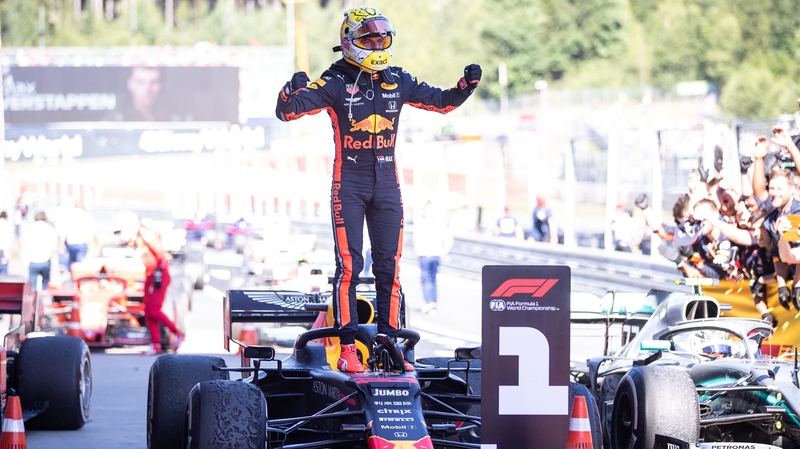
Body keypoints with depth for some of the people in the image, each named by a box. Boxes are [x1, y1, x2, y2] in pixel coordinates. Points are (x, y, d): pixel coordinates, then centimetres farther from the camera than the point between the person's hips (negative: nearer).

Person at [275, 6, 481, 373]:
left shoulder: (397, 81, 7)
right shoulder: (335, 82, -6)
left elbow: (442, 101, 18)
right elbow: (288, 111, -13)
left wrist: (466, 85, 1)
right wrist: (293, 89, -35)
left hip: (387, 184, 5)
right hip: (349, 183, -5)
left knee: (389, 266, 5)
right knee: (349, 265, -9)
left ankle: (388, 343, 10)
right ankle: (347, 347, -8)